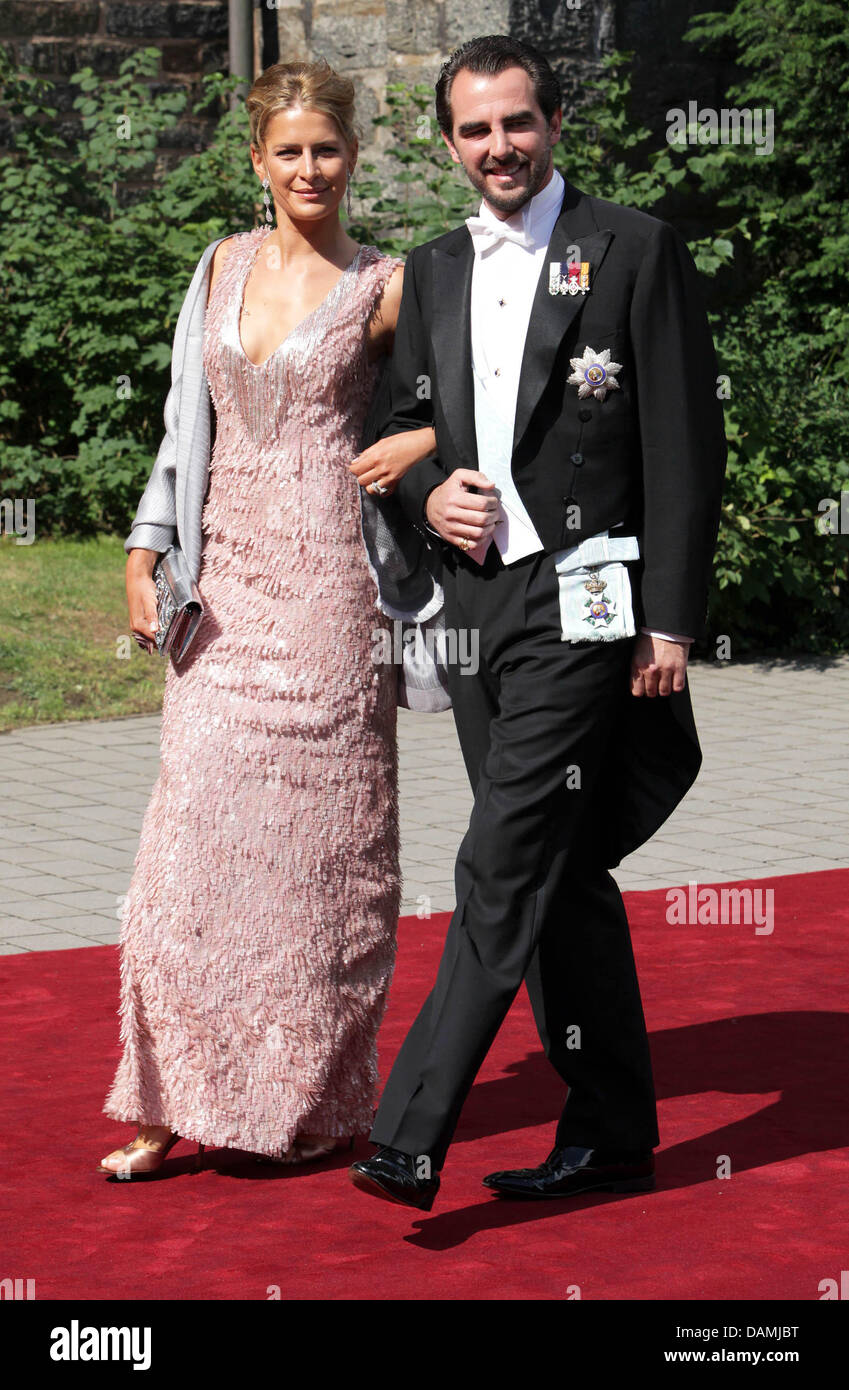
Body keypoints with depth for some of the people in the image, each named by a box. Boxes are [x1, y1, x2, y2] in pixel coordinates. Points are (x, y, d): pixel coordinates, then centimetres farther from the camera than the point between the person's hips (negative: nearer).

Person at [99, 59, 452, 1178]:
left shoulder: (383, 288, -1)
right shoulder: (225, 267, 11)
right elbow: (188, 425, 14)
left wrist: (425, 441, -14)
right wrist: (147, 555, 6)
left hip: (325, 583, -4)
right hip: (225, 583, 4)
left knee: (318, 834, 1)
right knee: (199, 830, 0)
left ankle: (319, 1100, 14)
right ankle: (180, 1103, 6)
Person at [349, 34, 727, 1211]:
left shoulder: (636, 251, -3)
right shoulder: (434, 272, 14)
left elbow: (685, 447, -7)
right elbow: (406, 428, 20)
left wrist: (671, 622, -11)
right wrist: (429, 494, -4)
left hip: (582, 604, -6)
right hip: (475, 605, 7)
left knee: (502, 873, -12)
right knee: (563, 878, 12)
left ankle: (410, 1136, -13)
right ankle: (613, 1135, 20)